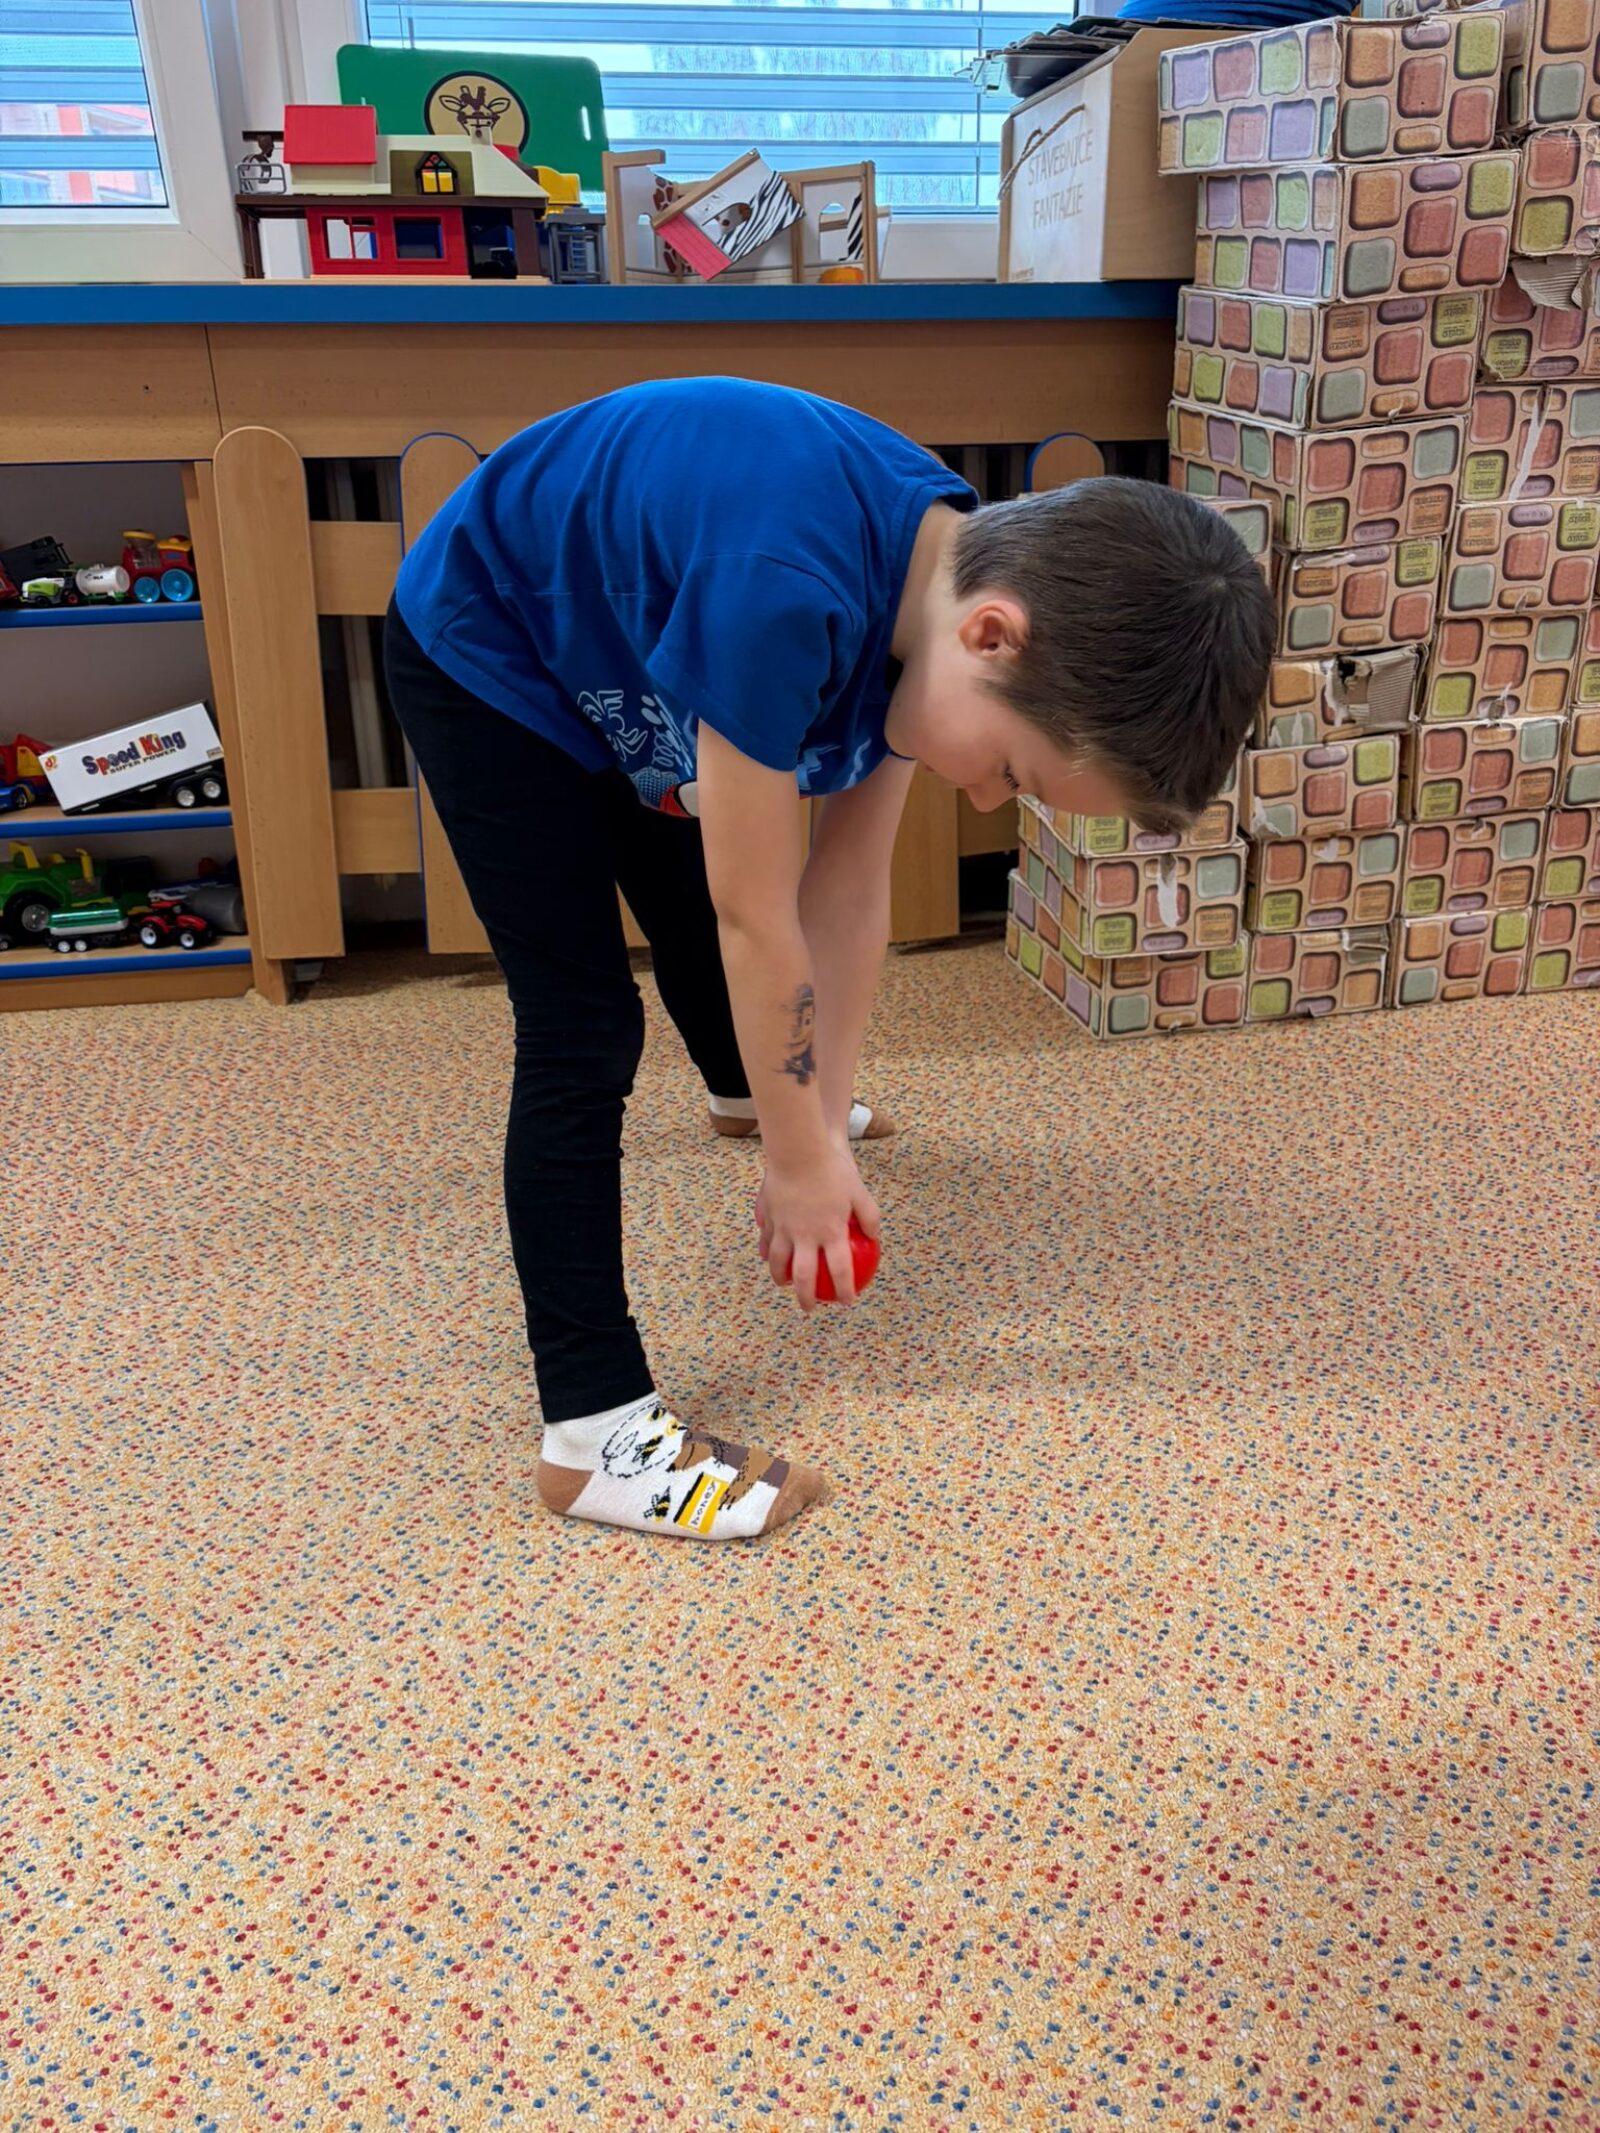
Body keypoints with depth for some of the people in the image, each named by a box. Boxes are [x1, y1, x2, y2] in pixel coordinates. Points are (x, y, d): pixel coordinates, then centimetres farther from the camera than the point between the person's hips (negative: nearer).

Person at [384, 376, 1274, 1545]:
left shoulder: (931, 587, -16)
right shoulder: (786, 593, -43)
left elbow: (848, 887, -9)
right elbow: (756, 913, -33)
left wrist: (820, 1120, -5)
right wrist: (801, 1162, -20)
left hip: (613, 659, 8)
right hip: (485, 657, -8)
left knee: (691, 915, 27)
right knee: (585, 1032, -13)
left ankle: (744, 1087, 61)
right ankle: (594, 1434, -4)